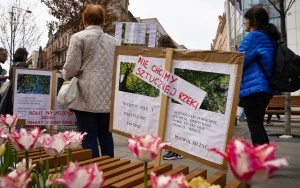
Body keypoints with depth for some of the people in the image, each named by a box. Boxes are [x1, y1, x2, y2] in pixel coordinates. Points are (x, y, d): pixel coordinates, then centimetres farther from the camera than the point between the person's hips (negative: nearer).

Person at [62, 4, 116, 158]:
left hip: (87, 96, -4)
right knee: (105, 135, 14)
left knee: (88, 137, 2)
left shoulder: (78, 37, 0)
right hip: (107, 96, 5)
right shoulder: (111, 40, 14)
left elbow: (72, 67, -5)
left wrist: (65, 75, 16)